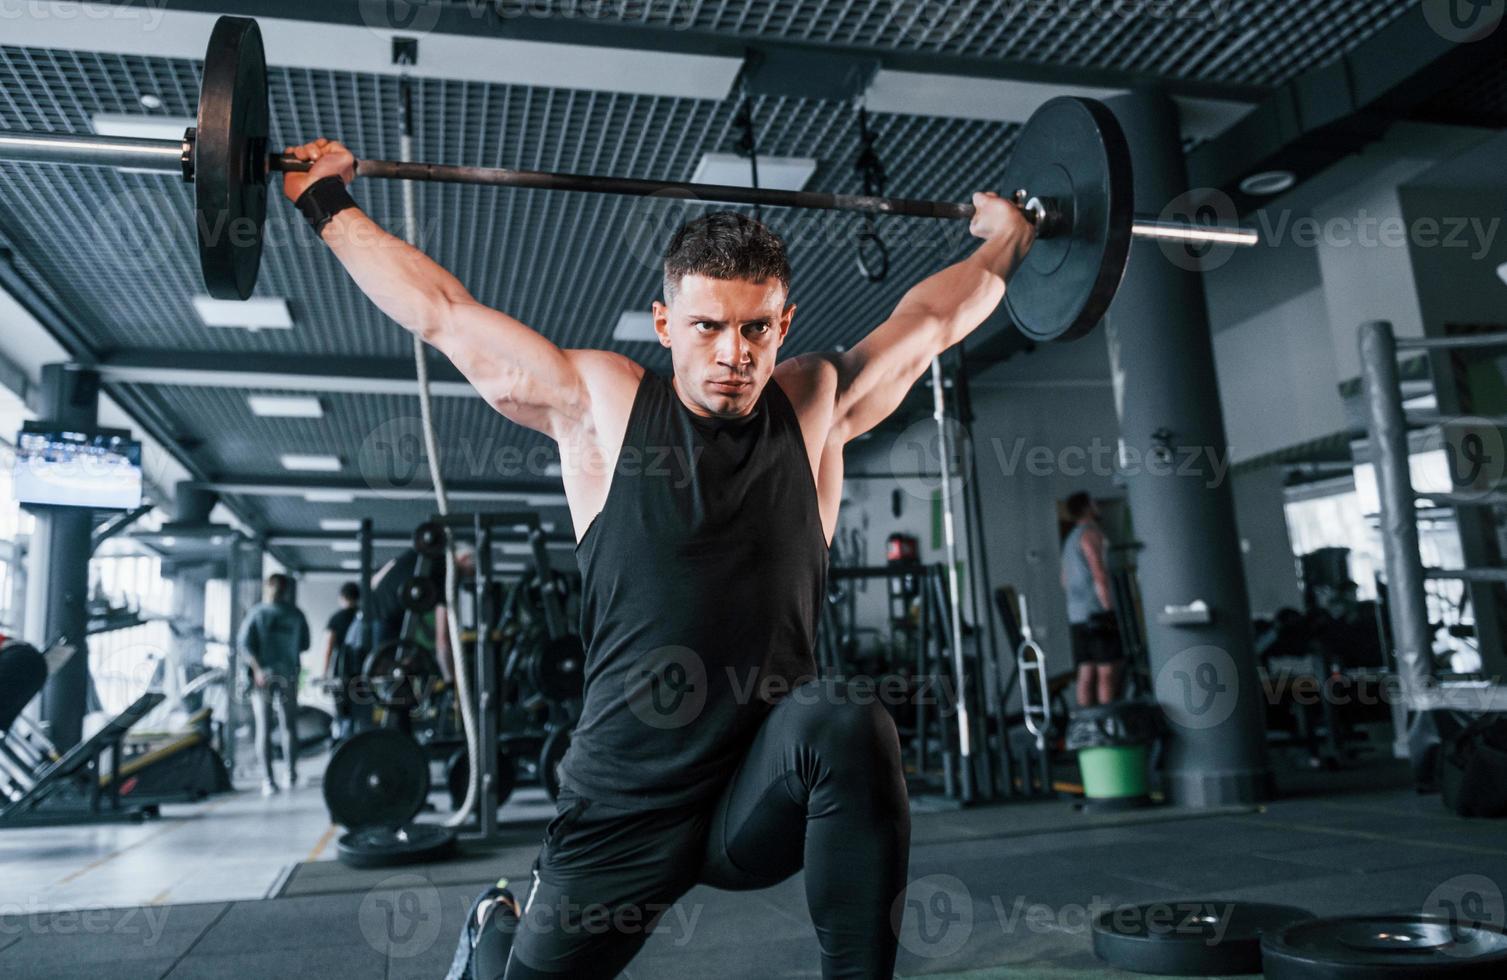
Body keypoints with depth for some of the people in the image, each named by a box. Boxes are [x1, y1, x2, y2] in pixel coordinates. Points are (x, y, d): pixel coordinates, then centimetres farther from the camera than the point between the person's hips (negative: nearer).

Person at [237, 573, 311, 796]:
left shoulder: (256, 613, -3)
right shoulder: (296, 615, 2)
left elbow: (244, 643, -12)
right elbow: (304, 644, 7)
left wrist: (257, 669, -15)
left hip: (263, 674, -1)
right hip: (288, 675, 1)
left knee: (264, 728, 2)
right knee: (289, 726, 13)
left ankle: (268, 780, -3)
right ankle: (291, 775, 16)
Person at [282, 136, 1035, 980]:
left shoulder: (816, 408, 4)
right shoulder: (597, 404, -1)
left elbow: (928, 318, 20)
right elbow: (441, 311, 8)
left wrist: (1004, 240, 31)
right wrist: (328, 203, 17)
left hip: (770, 790, 0)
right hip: (629, 803, 0)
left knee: (851, 728, -31)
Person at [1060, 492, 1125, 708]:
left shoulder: (1069, 540, 23)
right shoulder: (1091, 533, -5)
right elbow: (1099, 574, -15)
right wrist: (1109, 607, -16)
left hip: (1077, 615, 9)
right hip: (1097, 610, -9)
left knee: (1086, 674, 5)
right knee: (1108, 671, -9)